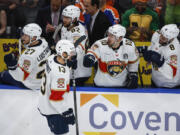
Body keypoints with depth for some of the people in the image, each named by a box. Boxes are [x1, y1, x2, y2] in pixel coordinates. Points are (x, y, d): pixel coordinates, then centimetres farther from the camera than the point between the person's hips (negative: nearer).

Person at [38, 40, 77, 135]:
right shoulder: (60, 73, -32)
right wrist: (67, 113, -21)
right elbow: (57, 97, -29)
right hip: (54, 110, -10)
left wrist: (70, 64, -3)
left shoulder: (52, 58, -7)